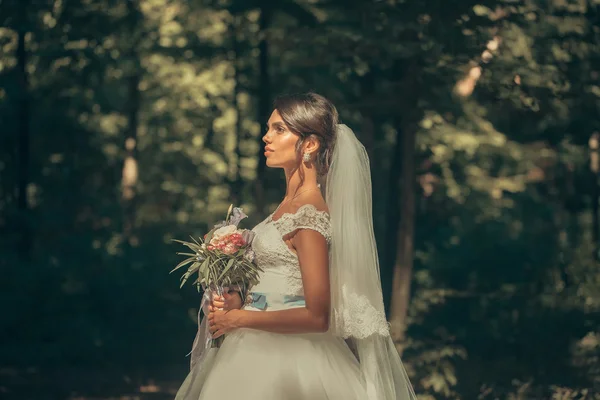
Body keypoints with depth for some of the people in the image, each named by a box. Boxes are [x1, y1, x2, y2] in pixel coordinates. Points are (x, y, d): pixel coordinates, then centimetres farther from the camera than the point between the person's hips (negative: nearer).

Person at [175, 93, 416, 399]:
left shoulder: (310, 216, -19)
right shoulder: (290, 203, 7)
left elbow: (317, 316, -23)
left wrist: (239, 318, -16)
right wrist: (240, 301, -1)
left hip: (284, 360, -8)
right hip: (264, 351, 8)